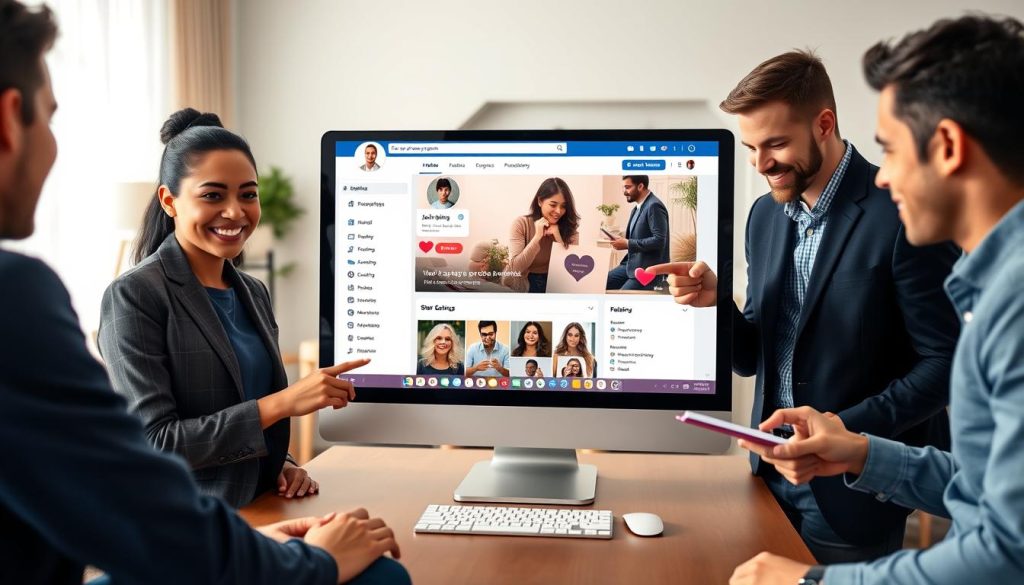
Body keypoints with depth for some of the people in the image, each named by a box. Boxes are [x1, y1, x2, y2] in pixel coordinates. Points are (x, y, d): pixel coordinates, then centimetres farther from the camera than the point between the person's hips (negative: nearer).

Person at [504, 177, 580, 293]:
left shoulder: (569, 227, -2)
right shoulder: (521, 223, -8)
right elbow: (515, 268, -15)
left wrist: (558, 239, -17)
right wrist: (538, 236, -19)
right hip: (524, 286, -2)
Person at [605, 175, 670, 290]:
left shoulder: (654, 206, -16)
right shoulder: (637, 208, 14)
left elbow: (659, 241, -23)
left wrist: (628, 244, -20)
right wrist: (623, 241, 3)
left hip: (648, 270, -9)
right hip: (632, 265, 9)